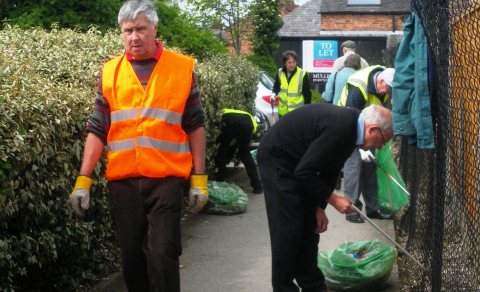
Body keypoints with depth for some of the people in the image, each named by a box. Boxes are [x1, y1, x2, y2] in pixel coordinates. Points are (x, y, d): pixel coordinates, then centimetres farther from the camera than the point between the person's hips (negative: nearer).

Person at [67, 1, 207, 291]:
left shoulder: (182, 68, 1)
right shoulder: (110, 72, 6)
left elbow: (195, 126, 4)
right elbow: (97, 130, 5)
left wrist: (199, 178, 1)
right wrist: (83, 180, -2)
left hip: (166, 180, -2)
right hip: (123, 182, 3)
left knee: (162, 256, -6)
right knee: (131, 257, 10)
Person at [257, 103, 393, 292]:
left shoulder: (351, 127, -3)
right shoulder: (339, 128, -32)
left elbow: (329, 169, 7)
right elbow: (305, 171, -30)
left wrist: (320, 207, 4)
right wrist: (333, 199, -21)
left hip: (297, 164, 10)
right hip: (277, 160, -9)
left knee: (310, 225, 11)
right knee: (288, 229, -8)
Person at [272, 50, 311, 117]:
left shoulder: (302, 74, -10)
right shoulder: (280, 73, 1)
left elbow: (307, 94, -5)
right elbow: (276, 86, 17)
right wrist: (274, 93, -6)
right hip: (283, 111, 4)